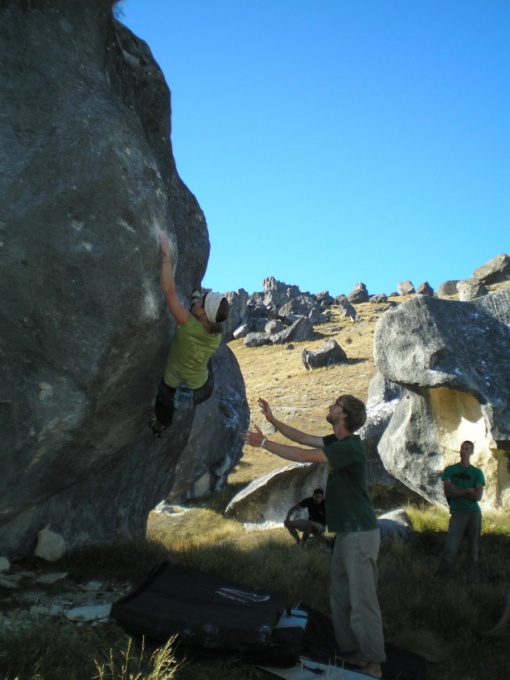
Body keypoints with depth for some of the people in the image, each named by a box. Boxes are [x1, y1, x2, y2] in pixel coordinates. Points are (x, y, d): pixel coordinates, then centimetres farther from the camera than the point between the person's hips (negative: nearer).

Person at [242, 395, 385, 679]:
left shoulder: (350, 447, -20)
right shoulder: (339, 441, 9)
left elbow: (303, 455, -24)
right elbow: (303, 438, 19)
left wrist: (264, 443, -17)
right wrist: (272, 419, 18)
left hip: (361, 534, -10)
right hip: (345, 533, 10)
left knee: (362, 601, -4)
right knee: (341, 598, 14)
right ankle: (353, 653, 24)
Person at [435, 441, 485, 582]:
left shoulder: (477, 472, 9)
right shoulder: (450, 470, 9)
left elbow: (478, 496, -2)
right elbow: (448, 492, -3)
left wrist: (457, 491, -5)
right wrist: (467, 491, -4)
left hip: (474, 513, 2)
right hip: (457, 513, -2)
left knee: (473, 549, 6)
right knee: (450, 549, -11)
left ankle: (471, 579, 17)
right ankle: (439, 579, -3)